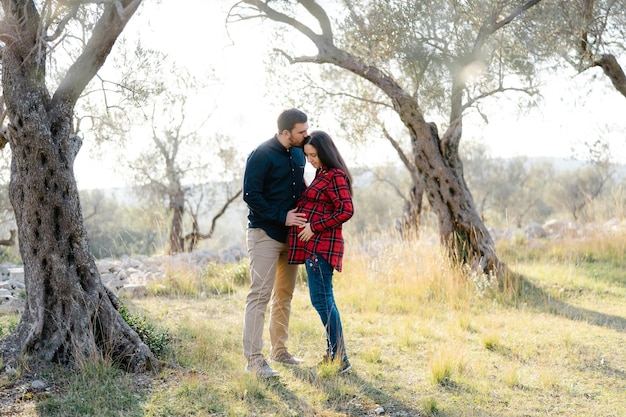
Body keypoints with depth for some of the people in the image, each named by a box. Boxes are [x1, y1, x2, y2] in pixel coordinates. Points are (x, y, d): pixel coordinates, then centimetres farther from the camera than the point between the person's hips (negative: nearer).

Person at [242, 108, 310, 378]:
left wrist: (305, 214, 7)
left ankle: (279, 350, 24)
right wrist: (282, 217, -18)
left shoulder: (298, 155, 11)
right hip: (264, 234, -8)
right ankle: (253, 359, -6)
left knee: (284, 295, 13)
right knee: (260, 295, -9)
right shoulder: (262, 155, -13)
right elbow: (251, 195, -16)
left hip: (289, 235, 8)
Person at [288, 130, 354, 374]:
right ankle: (333, 354, 22)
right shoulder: (322, 174, 18)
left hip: (321, 245, -10)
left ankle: (340, 360, -3)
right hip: (313, 245, 10)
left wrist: (315, 227, -17)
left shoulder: (335, 176, -11)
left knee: (321, 299, -8)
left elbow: (346, 211, -19)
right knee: (323, 300, 13)